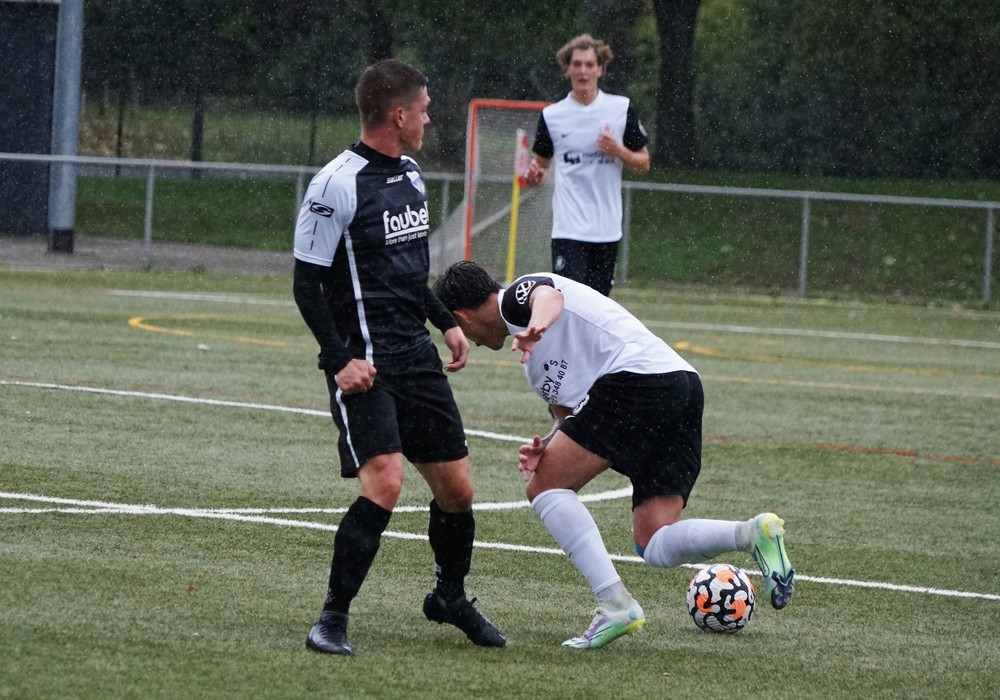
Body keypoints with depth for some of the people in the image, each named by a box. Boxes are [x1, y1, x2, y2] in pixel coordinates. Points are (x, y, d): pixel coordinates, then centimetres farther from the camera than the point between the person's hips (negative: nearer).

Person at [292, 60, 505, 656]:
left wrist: (446, 321, 17)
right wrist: (341, 358, -19)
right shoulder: (338, 185, -14)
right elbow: (307, 283, -12)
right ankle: (334, 619, -10)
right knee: (385, 484, -21)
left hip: (418, 357, 8)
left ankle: (450, 597, 34)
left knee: (457, 489, 9)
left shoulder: (411, 176, 12)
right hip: (364, 364, -8)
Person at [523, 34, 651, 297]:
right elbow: (541, 163, 17)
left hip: (607, 230, 2)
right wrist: (534, 175, -7)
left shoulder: (622, 109, 5)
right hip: (568, 228, -1)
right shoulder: (551, 115, 5)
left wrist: (618, 151, -11)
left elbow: (644, 164, 9)